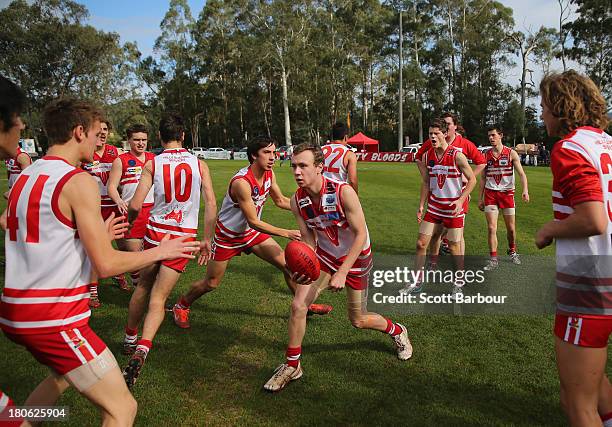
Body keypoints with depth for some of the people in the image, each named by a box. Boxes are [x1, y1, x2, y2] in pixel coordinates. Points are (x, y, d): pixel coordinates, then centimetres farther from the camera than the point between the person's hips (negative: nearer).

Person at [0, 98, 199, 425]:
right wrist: (161, 251, -4)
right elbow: (106, 264, -17)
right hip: (54, 319, -9)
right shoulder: (78, 181, -15)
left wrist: (95, 235, 23)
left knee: (63, 376, 35)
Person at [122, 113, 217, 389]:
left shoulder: (152, 164, -2)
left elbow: (135, 205, -9)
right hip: (184, 236, 0)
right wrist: (207, 239, 4)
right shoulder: (199, 164, 1)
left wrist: (129, 223, 13)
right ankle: (141, 349, -15)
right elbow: (211, 204, -4)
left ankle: (130, 339, 37)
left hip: (156, 231, 1)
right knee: (158, 297, 3)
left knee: (143, 286, 21)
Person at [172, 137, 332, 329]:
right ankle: (181, 305, 35)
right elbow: (253, 222, -30)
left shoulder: (269, 174, -9)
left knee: (287, 264, 1)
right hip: (227, 235, -6)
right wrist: (286, 233, -31)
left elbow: (281, 201, 8)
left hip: (251, 232, 7)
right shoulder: (241, 182, -33)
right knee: (211, 283, 6)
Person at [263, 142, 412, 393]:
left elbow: (361, 235, -25)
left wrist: (342, 273, -30)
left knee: (358, 321, 9)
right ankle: (292, 366, 11)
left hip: (355, 258, -3)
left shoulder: (343, 192, -29)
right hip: (324, 256, 4)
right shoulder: (297, 201, -14)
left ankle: (397, 331, 43)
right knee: (298, 306, -10)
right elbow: (308, 239, -6)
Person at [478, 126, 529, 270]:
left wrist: (525, 190, -23)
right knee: (491, 228, -5)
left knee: (511, 228, 8)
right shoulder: (486, 155, 5)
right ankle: (493, 259, 2)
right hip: (490, 193, 1)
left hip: (507, 193, -1)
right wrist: (480, 198, 9)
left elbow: (521, 173, -7)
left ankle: (512, 251, 34)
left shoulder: (511, 153, -2)